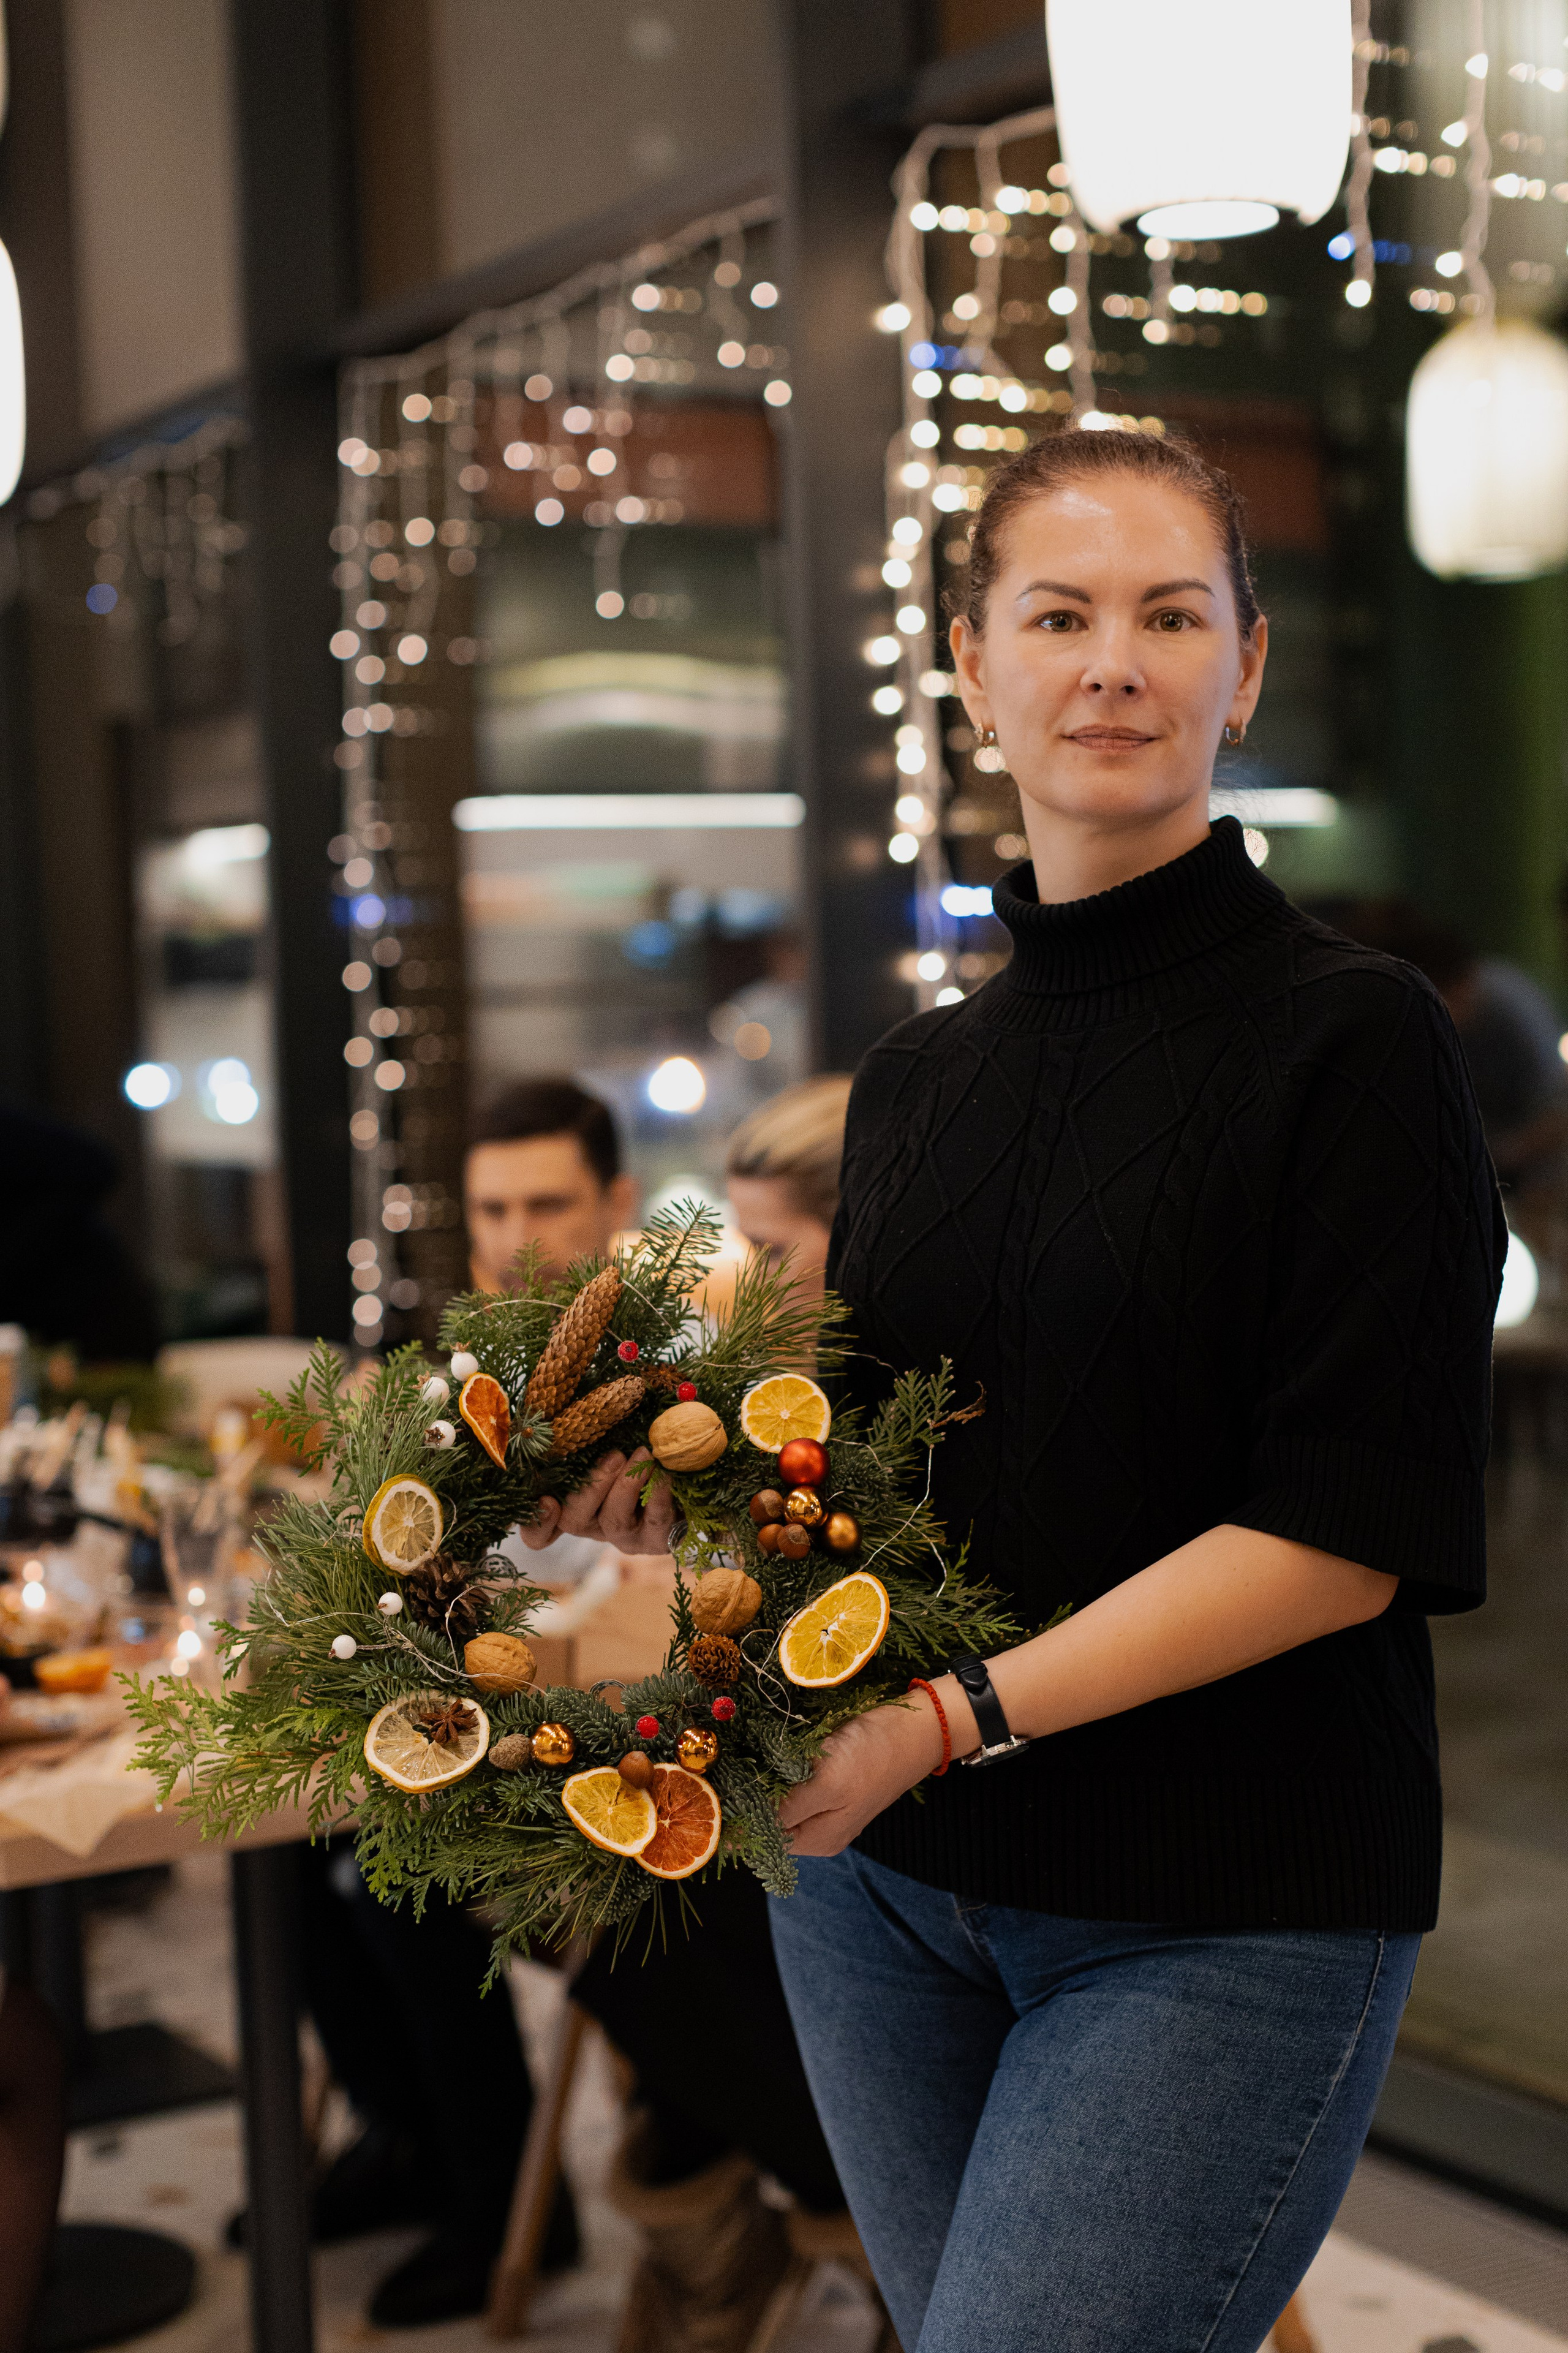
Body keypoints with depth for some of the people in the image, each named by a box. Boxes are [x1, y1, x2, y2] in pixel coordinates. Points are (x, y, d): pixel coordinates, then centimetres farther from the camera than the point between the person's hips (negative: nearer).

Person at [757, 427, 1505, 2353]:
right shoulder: (914, 1080, 10)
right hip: (886, 1886, 6)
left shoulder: (1353, 1039, -7)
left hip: (1220, 1909, -5)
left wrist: (957, 1717, -19)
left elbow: (1344, 1534, -13)